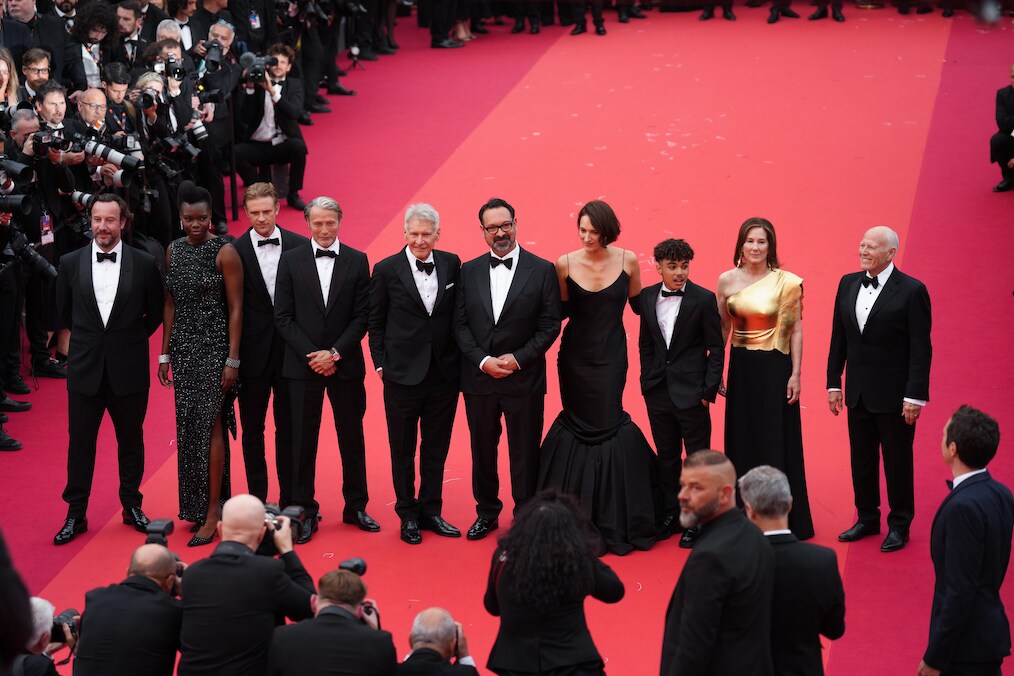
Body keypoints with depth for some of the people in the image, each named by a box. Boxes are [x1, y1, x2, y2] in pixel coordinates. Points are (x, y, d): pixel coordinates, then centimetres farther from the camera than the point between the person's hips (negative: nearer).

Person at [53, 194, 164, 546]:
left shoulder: (143, 264, -5)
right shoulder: (70, 263, -1)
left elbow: (155, 313, 6)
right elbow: (63, 312, 11)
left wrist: (132, 339, 5)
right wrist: (87, 337, 10)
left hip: (129, 369, -1)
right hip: (85, 368, 1)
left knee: (130, 440, 12)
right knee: (80, 443, 5)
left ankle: (132, 506, 27)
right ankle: (76, 514, 15)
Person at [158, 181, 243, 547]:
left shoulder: (225, 253, -10)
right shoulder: (173, 251, 7)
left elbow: (236, 309, -9)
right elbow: (170, 304, 12)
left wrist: (233, 359, -12)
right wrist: (165, 353, 11)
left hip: (213, 347, -6)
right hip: (183, 347, 6)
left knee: (209, 425, -5)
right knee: (189, 426, 9)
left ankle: (212, 514, 0)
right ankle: (197, 503, 20)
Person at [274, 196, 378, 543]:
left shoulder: (357, 261, 2)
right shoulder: (291, 260, 1)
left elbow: (362, 316, -1)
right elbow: (283, 316, -1)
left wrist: (335, 353, -10)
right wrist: (311, 355, -10)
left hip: (346, 364, 1)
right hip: (303, 365, -1)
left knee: (352, 437, 8)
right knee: (303, 440, 2)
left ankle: (356, 506, 20)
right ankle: (305, 511, 10)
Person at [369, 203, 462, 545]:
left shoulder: (451, 264, 1)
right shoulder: (387, 270, -6)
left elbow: (458, 314, 8)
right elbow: (375, 322, 1)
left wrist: (460, 359, 3)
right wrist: (381, 363, -3)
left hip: (444, 373, 3)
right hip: (403, 374, -2)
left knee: (436, 448, 13)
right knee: (403, 450, 9)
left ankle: (431, 511, 26)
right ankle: (408, 515, 22)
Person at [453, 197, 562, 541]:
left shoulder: (541, 270, -4)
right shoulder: (469, 271, 4)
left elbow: (550, 325, -5)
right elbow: (460, 323, 2)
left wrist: (518, 358, -14)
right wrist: (482, 360, -11)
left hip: (523, 379, -3)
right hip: (479, 377, 3)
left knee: (525, 452, 4)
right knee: (483, 449, 13)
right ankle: (487, 512, 28)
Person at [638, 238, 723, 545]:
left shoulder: (704, 299, -7)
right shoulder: (647, 297, 5)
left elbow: (716, 348, -4)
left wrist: (709, 389, -9)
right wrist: (647, 381, 6)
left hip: (691, 391, -4)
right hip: (658, 391, 4)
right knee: (666, 456, 13)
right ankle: (670, 513, 24)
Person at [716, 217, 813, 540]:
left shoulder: (786, 282, -8)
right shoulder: (727, 280, 2)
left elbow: (795, 329, -5)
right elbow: (722, 327, 9)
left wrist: (795, 374, -8)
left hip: (774, 368, -4)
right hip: (741, 367, 4)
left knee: (776, 441, 2)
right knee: (741, 441, 11)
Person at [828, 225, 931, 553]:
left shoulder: (912, 290, -11)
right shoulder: (848, 284, 6)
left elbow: (921, 348, -12)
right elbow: (839, 338, 11)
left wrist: (915, 396, -15)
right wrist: (833, 383, 8)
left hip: (894, 394, -5)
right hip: (858, 392, 5)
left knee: (897, 462, 6)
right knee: (861, 459, 14)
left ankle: (899, 526, 19)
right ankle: (867, 518, 28)